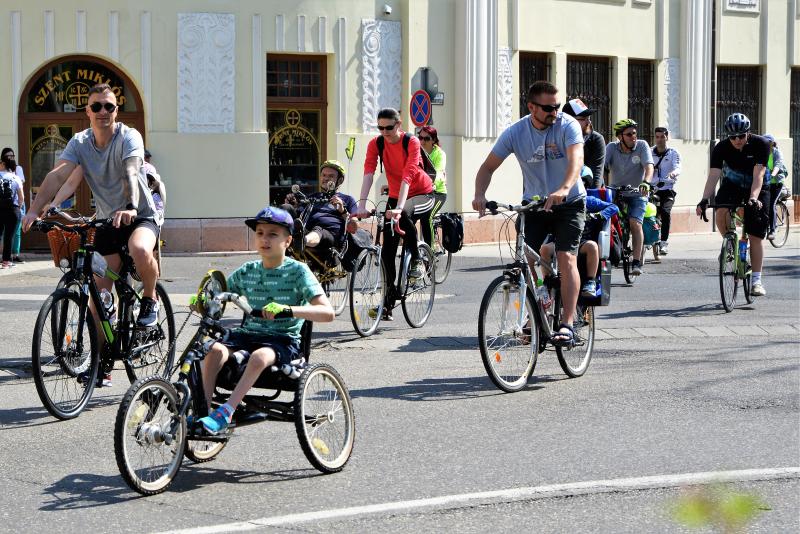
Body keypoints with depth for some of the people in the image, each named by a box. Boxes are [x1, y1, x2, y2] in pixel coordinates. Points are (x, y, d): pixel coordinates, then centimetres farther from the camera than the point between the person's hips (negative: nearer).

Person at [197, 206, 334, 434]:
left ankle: (225, 413, -35)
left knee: (260, 356, -37)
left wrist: (287, 310, -28)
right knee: (215, 350, -27)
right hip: (248, 335, 4)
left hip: (283, 340, -4)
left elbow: (327, 312, -13)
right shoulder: (246, 272, 12)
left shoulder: (297, 271, -2)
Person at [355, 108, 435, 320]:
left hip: (422, 195, -4)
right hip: (395, 196, 4)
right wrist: (362, 205, -36)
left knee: (404, 215, -38)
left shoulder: (412, 142, -21)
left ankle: (416, 260, -15)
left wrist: (398, 208, -45)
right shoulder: (376, 144, -10)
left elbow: (407, 176, -32)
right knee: (387, 251, -5)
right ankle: (388, 302, 3)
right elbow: (368, 174, -22)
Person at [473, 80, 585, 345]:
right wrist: (480, 195, -27)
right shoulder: (516, 132, -10)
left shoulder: (568, 126, -17)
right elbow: (488, 167, -7)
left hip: (568, 203, -3)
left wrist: (564, 189, -53)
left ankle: (567, 324, -20)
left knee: (567, 259, -17)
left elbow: (576, 159, -34)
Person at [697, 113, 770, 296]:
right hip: (731, 187, 1)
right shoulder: (721, 148, -20)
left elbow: (758, 175, -32)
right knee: (721, 214, -31)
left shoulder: (760, 144, -24)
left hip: (756, 190, -1)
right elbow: (713, 176, -27)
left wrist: (753, 198, -47)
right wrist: (704, 200, -41)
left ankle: (757, 280, -1)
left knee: (756, 235, -7)